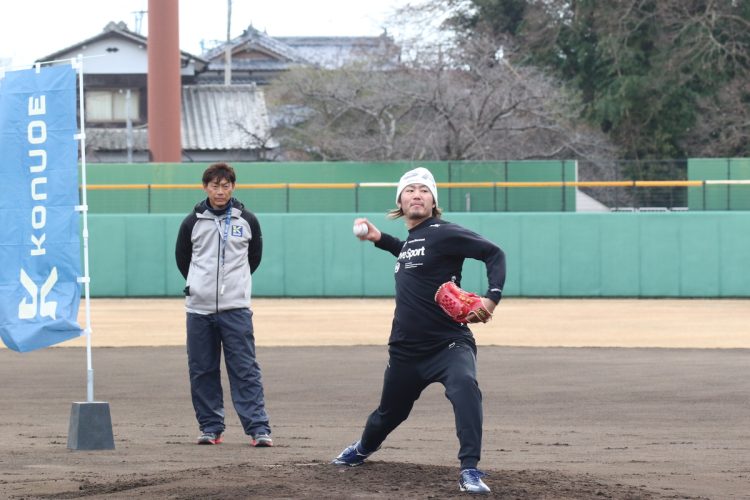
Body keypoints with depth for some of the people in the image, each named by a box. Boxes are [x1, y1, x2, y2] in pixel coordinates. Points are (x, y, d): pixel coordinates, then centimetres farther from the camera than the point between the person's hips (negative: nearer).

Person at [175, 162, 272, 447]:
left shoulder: (247, 221, 3)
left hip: (236, 308, -2)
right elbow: (182, 258, 16)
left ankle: (258, 428, -9)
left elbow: (255, 256, 17)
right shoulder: (193, 222, 4)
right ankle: (211, 428, 13)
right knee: (202, 371, 4)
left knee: (245, 369, -6)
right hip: (199, 308, 2)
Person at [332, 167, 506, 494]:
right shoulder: (411, 238, 12)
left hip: (448, 343, -7)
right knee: (389, 412, 23)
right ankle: (363, 449, 55)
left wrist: (492, 298, -30)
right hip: (406, 351, 7)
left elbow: (494, 254, -16)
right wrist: (380, 239, 23)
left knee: (465, 386, -36)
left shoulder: (444, 234, -11)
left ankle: (470, 470, -39)